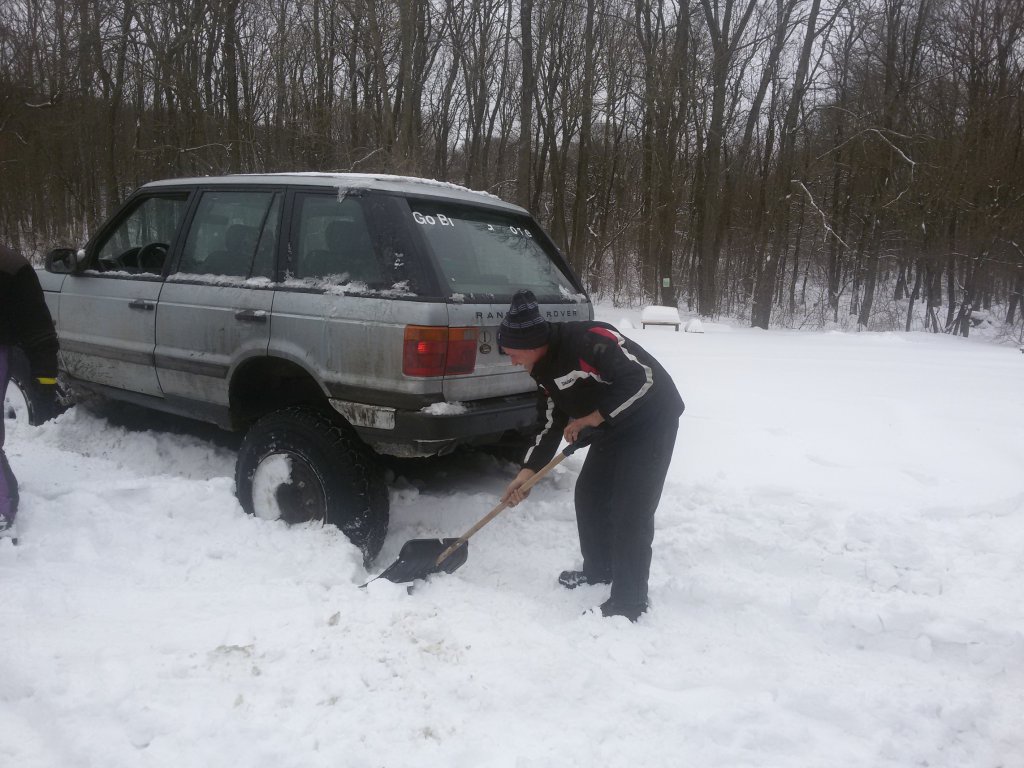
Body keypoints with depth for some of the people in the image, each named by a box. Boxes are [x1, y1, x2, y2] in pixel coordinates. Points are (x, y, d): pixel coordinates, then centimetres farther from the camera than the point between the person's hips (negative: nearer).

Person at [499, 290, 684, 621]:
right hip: (613, 425, 9)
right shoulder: (544, 369, -1)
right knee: (589, 494, 14)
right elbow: (552, 424, 5)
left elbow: (642, 379, -33)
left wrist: (590, 419, -26)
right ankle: (598, 570, 33)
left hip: (652, 419, -9)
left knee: (630, 511, -10)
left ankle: (628, 602, 3)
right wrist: (526, 474, -2)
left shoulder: (588, 339, -29)